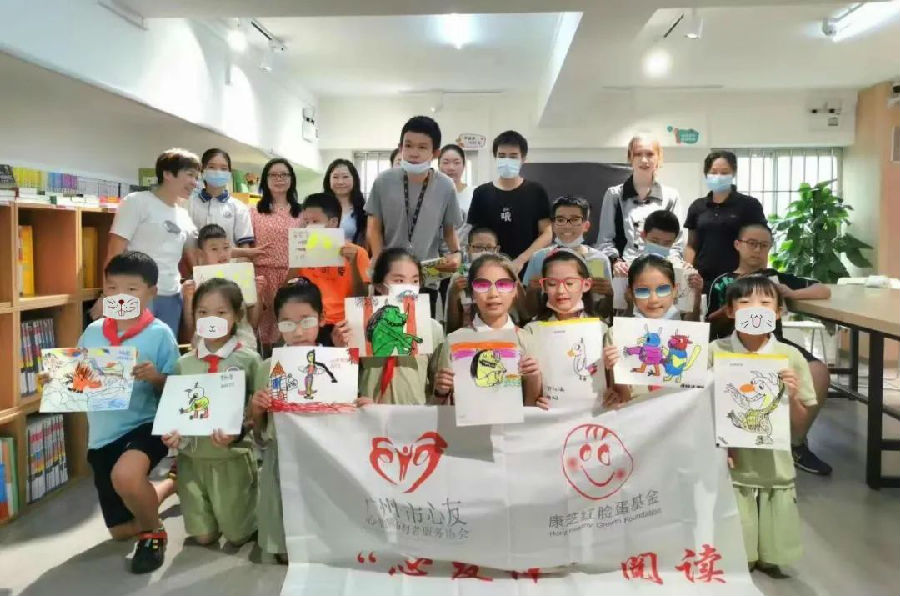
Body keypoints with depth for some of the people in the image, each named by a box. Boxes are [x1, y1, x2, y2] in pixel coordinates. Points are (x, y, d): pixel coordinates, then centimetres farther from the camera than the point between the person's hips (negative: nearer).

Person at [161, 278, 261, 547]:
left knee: (237, 535, 9)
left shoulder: (249, 360, -9)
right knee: (203, 536, 14)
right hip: (192, 457, 3)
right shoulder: (184, 363, 2)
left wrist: (236, 433, -28)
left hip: (232, 456, -3)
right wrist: (172, 432, -16)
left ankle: (252, 495, 37)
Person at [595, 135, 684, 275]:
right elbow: (604, 240, 6)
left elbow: (677, 243, 9)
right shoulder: (614, 195, 10)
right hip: (623, 273, 0)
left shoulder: (671, 196, 12)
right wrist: (615, 261, -11)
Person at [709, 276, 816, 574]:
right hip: (728, 469, -1)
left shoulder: (791, 357, -4)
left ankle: (764, 560, 44)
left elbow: (799, 429, 2)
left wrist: (792, 397, -15)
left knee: (770, 561, 15)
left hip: (774, 470, 2)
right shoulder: (714, 352, -8)